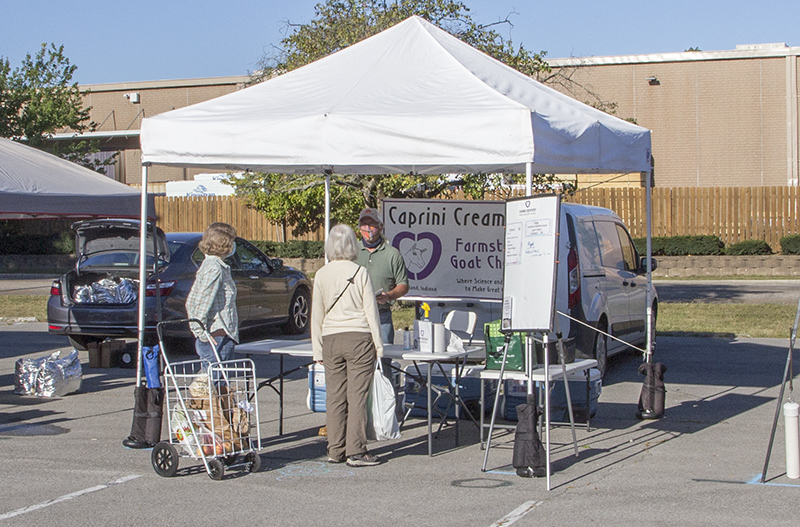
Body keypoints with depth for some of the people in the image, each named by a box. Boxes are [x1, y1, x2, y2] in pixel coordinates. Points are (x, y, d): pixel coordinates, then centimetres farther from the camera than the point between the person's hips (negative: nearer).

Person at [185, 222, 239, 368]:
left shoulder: (208, 265, 16)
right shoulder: (215, 268, -13)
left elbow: (190, 302, 19)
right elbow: (202, 304, -19)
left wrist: (198, 331, 18)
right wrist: (203, 333, -17)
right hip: (218, 337, -10)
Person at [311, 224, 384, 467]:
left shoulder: (321, 275, 2)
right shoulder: (360, 273, -5)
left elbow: (317, 314, 6)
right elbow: (370, 310, -3)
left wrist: (317, 349, 13)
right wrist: (378, 344, 4)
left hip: (331, 339, 3)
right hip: (359, 337, -3)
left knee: (335, 396, 7)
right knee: (357, 395, -2)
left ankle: (336, 450, 12)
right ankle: (356, 451, -2)